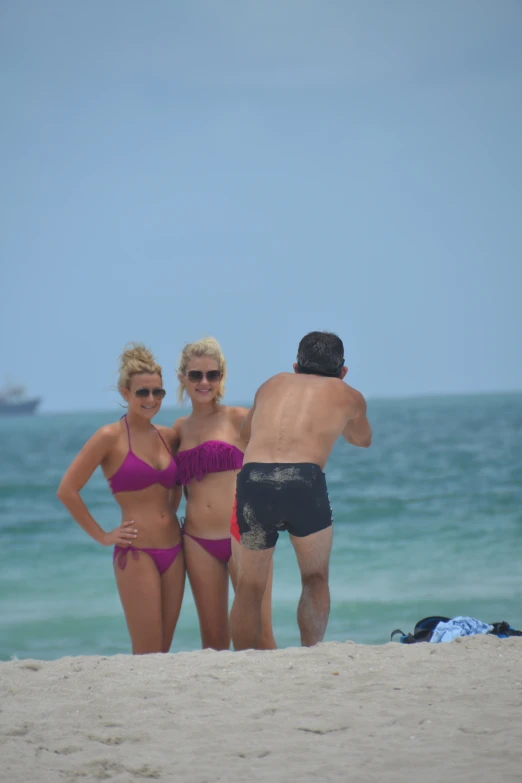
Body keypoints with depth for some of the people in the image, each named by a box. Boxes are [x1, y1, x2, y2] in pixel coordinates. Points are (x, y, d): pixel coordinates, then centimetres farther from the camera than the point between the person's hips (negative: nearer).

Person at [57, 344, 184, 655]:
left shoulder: (168, 436, 9)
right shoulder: (110, 437, -8)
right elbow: (67, 491, -10)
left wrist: (170, 513, 13)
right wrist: (101, 536, -8)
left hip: (173, 551, 6)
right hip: (136, 553, -6)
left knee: (164, 651, 8)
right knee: (147, 656, -7)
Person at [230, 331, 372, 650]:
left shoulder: (273, 384, 29)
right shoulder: (348, 396, 23)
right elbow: (362, 439, 46)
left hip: (252, 482, 2)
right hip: (304, 482, -2)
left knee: (250, 587, 14)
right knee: (315, 578, 19)